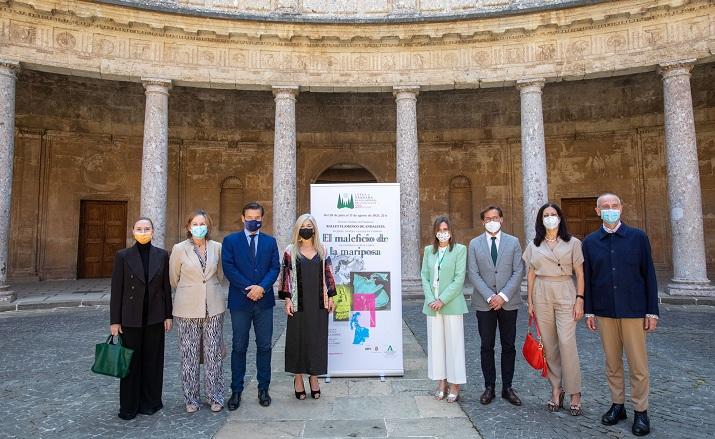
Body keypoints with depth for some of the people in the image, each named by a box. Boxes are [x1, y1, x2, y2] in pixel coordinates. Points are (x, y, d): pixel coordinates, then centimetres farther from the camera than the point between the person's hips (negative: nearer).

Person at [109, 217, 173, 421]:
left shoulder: (162, 255, 1)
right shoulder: (123, 256, -3)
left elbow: (166, 286, 4)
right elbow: (116, 289, -2)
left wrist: (168, 315, 3)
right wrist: (114, 320, -4)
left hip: (155, 317, 1)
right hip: (131, 318, -1)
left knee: (153, 360, 10)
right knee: (131, 361, 7)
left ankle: (150, 402, 25)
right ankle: (129, 406, 23)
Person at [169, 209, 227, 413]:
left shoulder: (217, 247, 2)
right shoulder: (179, 249, -4)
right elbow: (173, 279, 9)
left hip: (214, 308, 2)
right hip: (187, 309, -1)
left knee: (214, 353, 6)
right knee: (189, 355, 6)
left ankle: (215, 396, 19)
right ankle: (191, 398, 21)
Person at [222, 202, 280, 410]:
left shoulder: (270, 241, 8)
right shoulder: (230, 241, 2)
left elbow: (275, 267, 1)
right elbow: (228, 268, -7)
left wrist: (262, 287, -15)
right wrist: (248, 289, -14)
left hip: (264, 301, 2)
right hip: (240, 301, -2)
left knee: (264, 346, 8)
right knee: (239, 347, 7)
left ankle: (263, 389, 20)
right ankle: (236, 390, 19)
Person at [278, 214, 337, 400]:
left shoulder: (322, 251, 8)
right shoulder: (290, 251, 2)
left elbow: (328, 275, 9)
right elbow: (286, 276, 0)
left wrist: (330, 297, 5)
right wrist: (287, 299, -7)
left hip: (319, 303, 2)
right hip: (298, 304, -2)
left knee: (317, 339, 6)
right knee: (298, 339, 5)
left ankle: (314, 377, 21)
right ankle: (298, 378, 19)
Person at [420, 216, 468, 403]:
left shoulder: (460, 249, -3)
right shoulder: (428, 250, 9)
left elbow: (459, 279, -8)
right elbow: (425, 277, 6)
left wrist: (442, 300, -13)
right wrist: (430, 300, -7)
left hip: (452, 304, -4)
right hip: (432, 305, 4)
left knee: (454, 343, 3)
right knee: (435, 343, 9)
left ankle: (455, 386, 16)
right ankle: (441, 383, 22)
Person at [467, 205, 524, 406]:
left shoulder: (513, 242, 4)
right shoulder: (474, 244, 4)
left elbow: (518, 272, -2)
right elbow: (473, 274, -2)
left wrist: (503, 296, -12)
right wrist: (489, 297, -12)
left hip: (508, 302, 0)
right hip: (484, 303, 0)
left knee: (508, 346, 8)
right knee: (487, 347, 6)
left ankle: (507, 387, 19)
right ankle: (489, 387, 17)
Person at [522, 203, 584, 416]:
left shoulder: (572, 243, 3)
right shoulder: (534, 245, 9)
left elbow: (580, 274, 2)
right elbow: (530, 275, 10)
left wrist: (579, 300, -5)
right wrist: (530, 301, 8)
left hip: (565, 294, -2)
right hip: (541, 296, 3)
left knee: (567, 343, -9)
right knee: (549, 344, 5)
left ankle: (574, 394, 3)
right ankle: (556, 389, 16)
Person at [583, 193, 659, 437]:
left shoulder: (638, 237, 0)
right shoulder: (590, 242, 5)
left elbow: (649, 275, 0)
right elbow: (587, 278, 6)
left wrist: (652, 311, -3)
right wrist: (589, 311, 4)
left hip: (633, 310, -2)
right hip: (605, 312, 2)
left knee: (637, 364, 4)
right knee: (612, 362, 11)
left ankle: (641, 411, 19)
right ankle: (617, 405, 25)